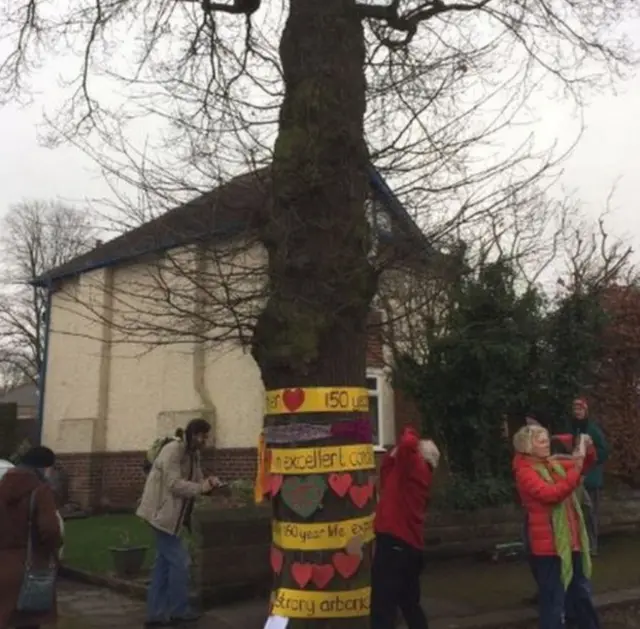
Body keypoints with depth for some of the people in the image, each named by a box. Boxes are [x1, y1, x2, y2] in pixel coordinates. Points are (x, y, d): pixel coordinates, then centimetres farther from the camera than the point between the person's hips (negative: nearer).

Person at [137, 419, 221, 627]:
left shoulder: (193, 455, 12)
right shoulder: (173, 450, -18)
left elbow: (197, 481, 11)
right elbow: (174, 484, -24)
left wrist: (209, 484, -9)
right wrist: (201, 488, -24)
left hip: (171, 515, 10)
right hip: (162, 513, -10)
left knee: (164, 563, 12)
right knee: (179, 561, -5)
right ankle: (179, 610, 7)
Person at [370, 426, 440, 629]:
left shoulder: (416, 466, -5)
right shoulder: (418, 473, 19)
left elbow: (408, 444, -25)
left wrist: (409, 434, -4)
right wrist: (395, 453, 16)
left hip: (395, 543, -10)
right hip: (409, 546, 10)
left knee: (382, 608, -8)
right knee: (410, 605, 21)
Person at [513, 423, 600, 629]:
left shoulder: (554, 463, 7)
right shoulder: (525, 471, -16)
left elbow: (587, 464, 18)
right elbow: (551, 494, -29)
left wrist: (588, 450, -4)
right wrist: (576, 467, -31)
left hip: (570, 541, 8)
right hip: (549, 546, -8)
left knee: (581, 592, 24)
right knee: (553, 599, 0)